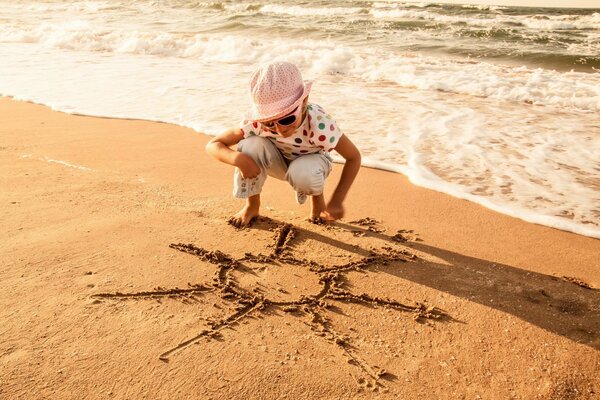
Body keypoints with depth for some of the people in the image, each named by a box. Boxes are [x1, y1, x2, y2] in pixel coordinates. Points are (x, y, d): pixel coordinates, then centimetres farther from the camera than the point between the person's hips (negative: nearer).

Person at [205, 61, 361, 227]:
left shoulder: (319, 125, -38)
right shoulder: (257, 122, -31)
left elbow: (354, 157, -24)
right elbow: (213, 145, -22)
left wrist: (336, 201, -26)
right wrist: (238, 158, -44)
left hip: (312, 161, -2)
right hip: (280, 162, 2)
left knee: (303, 173, -39)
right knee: (252, 144, -31)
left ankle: (318, 199, 0)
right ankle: (252, 205, -6)